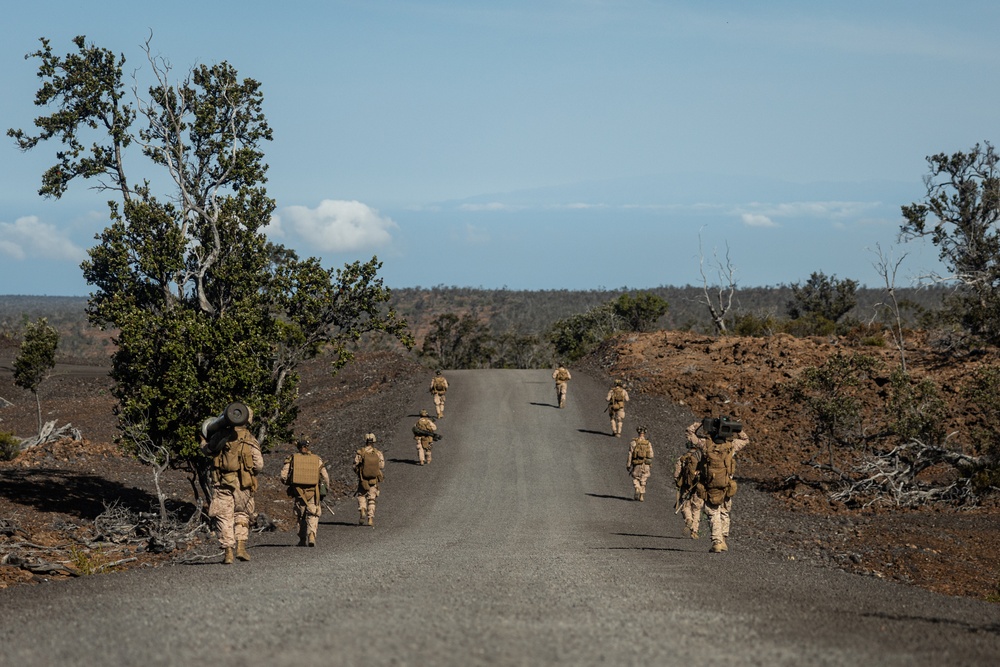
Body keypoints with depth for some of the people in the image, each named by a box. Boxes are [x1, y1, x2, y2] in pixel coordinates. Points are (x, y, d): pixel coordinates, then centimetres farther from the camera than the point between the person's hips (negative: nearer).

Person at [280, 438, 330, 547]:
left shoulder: (292, 459, 0)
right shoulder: (317, 459, 3)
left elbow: (283, 475, -5)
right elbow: (325, 477, 3)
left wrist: (288, 483, 15)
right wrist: (325, 489, 18)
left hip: (298, 492, 1)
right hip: (313, 493, -1)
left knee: (301, 517, 15)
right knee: (313, 515, 6)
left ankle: (303, 540, 16)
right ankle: (311, 537, -15)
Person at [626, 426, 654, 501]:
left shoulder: (633, 442, -6)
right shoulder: (648, 443, 1)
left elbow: (630, 454, -6)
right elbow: (651, 456, 2)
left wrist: (628, 465, -2)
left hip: (636, 465, -2)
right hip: (645, 465, 3)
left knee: (635, 479, 11)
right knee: (643, 481, 12)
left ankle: (637, 491, -12)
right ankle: (642, 496, 11)